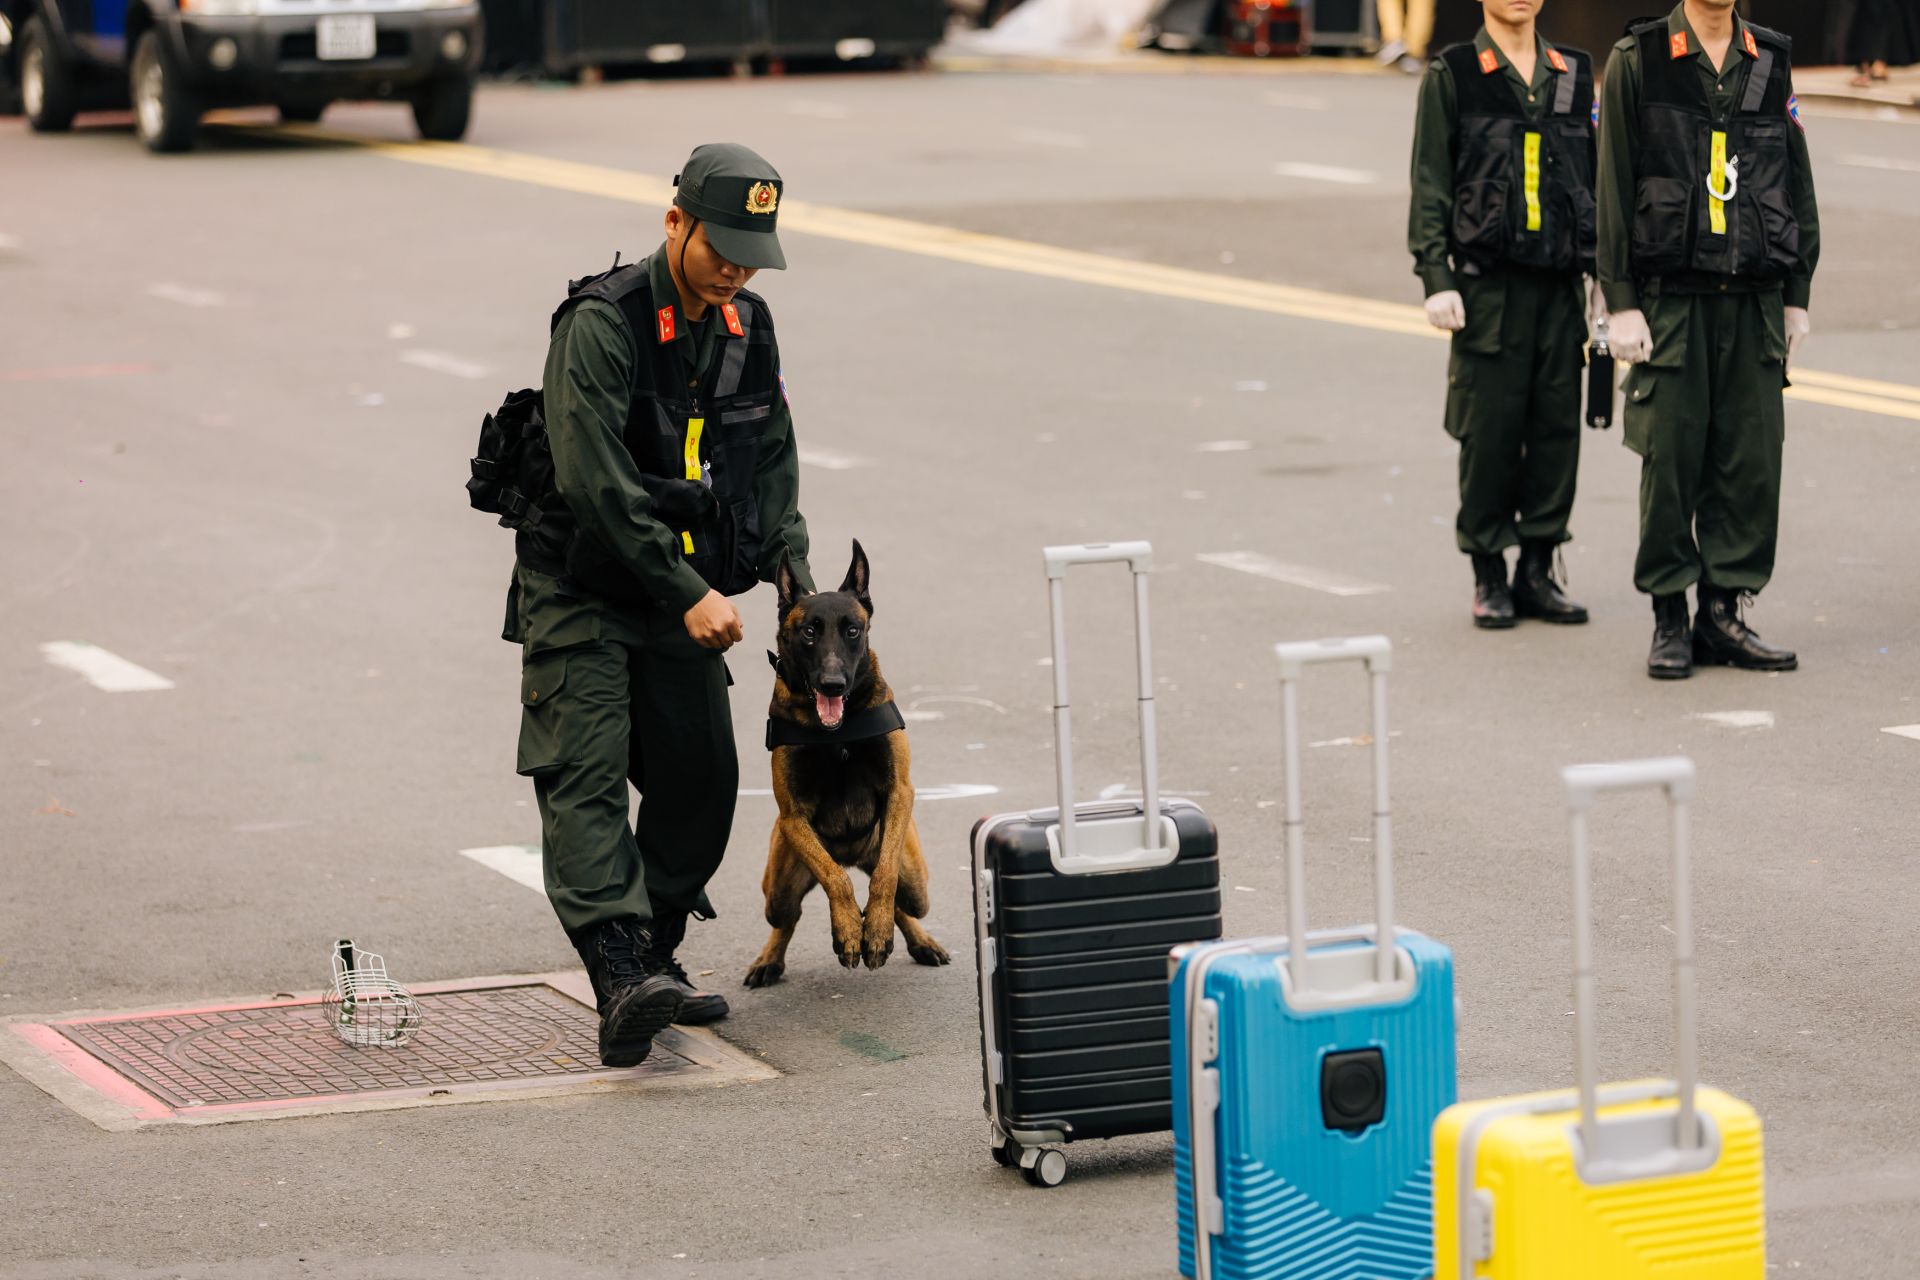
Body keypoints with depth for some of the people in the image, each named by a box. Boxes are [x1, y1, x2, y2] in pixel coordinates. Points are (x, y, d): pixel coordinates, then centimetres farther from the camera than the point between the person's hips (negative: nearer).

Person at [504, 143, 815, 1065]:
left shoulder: (747, 326, 3)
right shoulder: (602, 323, -20)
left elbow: (772, 459, 13)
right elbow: (596, 482, -25)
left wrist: (793, 571, -2)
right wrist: (688, 594, -25)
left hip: (686, 593, 7)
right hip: (584, 589, -7)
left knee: (701, 781, 5)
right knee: (586, 774, -17)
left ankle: (654, 959, 19)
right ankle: (621, 980, -30)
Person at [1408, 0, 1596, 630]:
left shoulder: (1574, 73, 12)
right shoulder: (1452, 75, 0)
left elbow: (1595, 175, 16)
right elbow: (1430, 185, -2)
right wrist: (1436, 278, -9)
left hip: (1560, 280, 4)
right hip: (1488, 282, -4)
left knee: (1557, 424, 4)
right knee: (1489, 430, -1)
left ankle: (1537, 571, 14)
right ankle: (1489, 576, 9)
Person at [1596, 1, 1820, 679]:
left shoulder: (1772, 61, 10)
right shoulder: (1636, 61, -2)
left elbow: (1798, 184, 13)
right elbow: (1613, 188, -3)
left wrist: (1797, 294, 10)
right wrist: (1621, 303, -7)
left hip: (1755, 301, 3)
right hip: (1671, 298, -3)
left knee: (1751, 459, 2)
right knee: (1671, 459, -1)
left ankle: (1723, 611, 12)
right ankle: (1669, 620, 9)